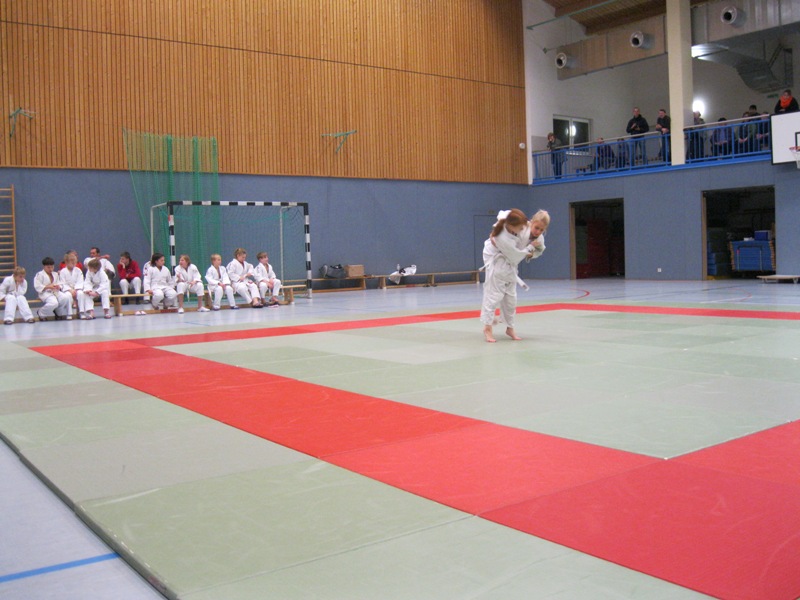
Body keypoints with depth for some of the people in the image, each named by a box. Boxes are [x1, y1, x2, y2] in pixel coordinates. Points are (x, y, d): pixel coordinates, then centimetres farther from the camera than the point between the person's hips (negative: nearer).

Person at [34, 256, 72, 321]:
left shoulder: (55, 274, 19)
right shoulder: (39, 275, -3)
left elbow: (59, 283, 17)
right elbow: (37, 287, -10)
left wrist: (58, 286, -8)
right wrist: (47, 287, -21)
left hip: (55, 292, 6)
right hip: (45, 293, -6)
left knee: (66, 297, -23)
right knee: (54, 303, -35)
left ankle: (58, 312, 4)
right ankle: (41, 313, -5)